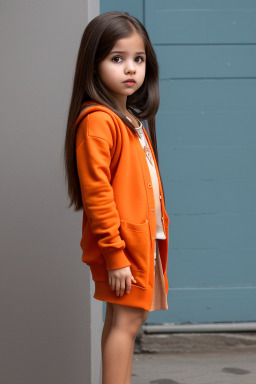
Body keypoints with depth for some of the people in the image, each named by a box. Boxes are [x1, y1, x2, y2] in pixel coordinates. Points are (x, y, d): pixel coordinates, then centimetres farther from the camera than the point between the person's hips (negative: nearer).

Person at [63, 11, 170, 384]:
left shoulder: (133, 120, 15)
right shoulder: (97, 120, -14)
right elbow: (96, 193, -19)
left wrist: (157, 235, 15)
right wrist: (115, 254, -21)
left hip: (145, 238, 9)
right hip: (122, 241, -9)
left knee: (125, 319, 13)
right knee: (125, 321, -7)